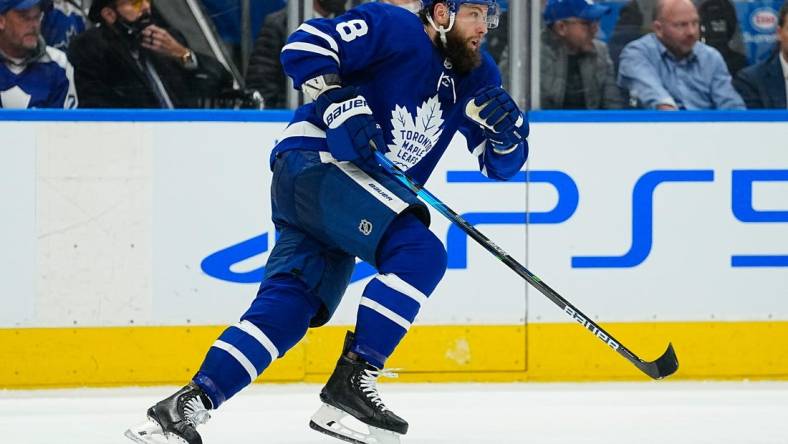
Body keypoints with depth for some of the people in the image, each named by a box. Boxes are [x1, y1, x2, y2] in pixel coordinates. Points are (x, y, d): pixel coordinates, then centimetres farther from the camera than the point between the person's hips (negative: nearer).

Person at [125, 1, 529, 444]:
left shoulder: (475, 74, 13)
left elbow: (504, 162, 12)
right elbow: (304, 46, -15)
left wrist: (503, 126, -9)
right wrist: (340, 103, -25)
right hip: (314, 162, -8)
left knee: (287, 307, -3)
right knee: (420, 253, -22)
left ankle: (186, 405, -5)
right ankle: (353, 378, -21)